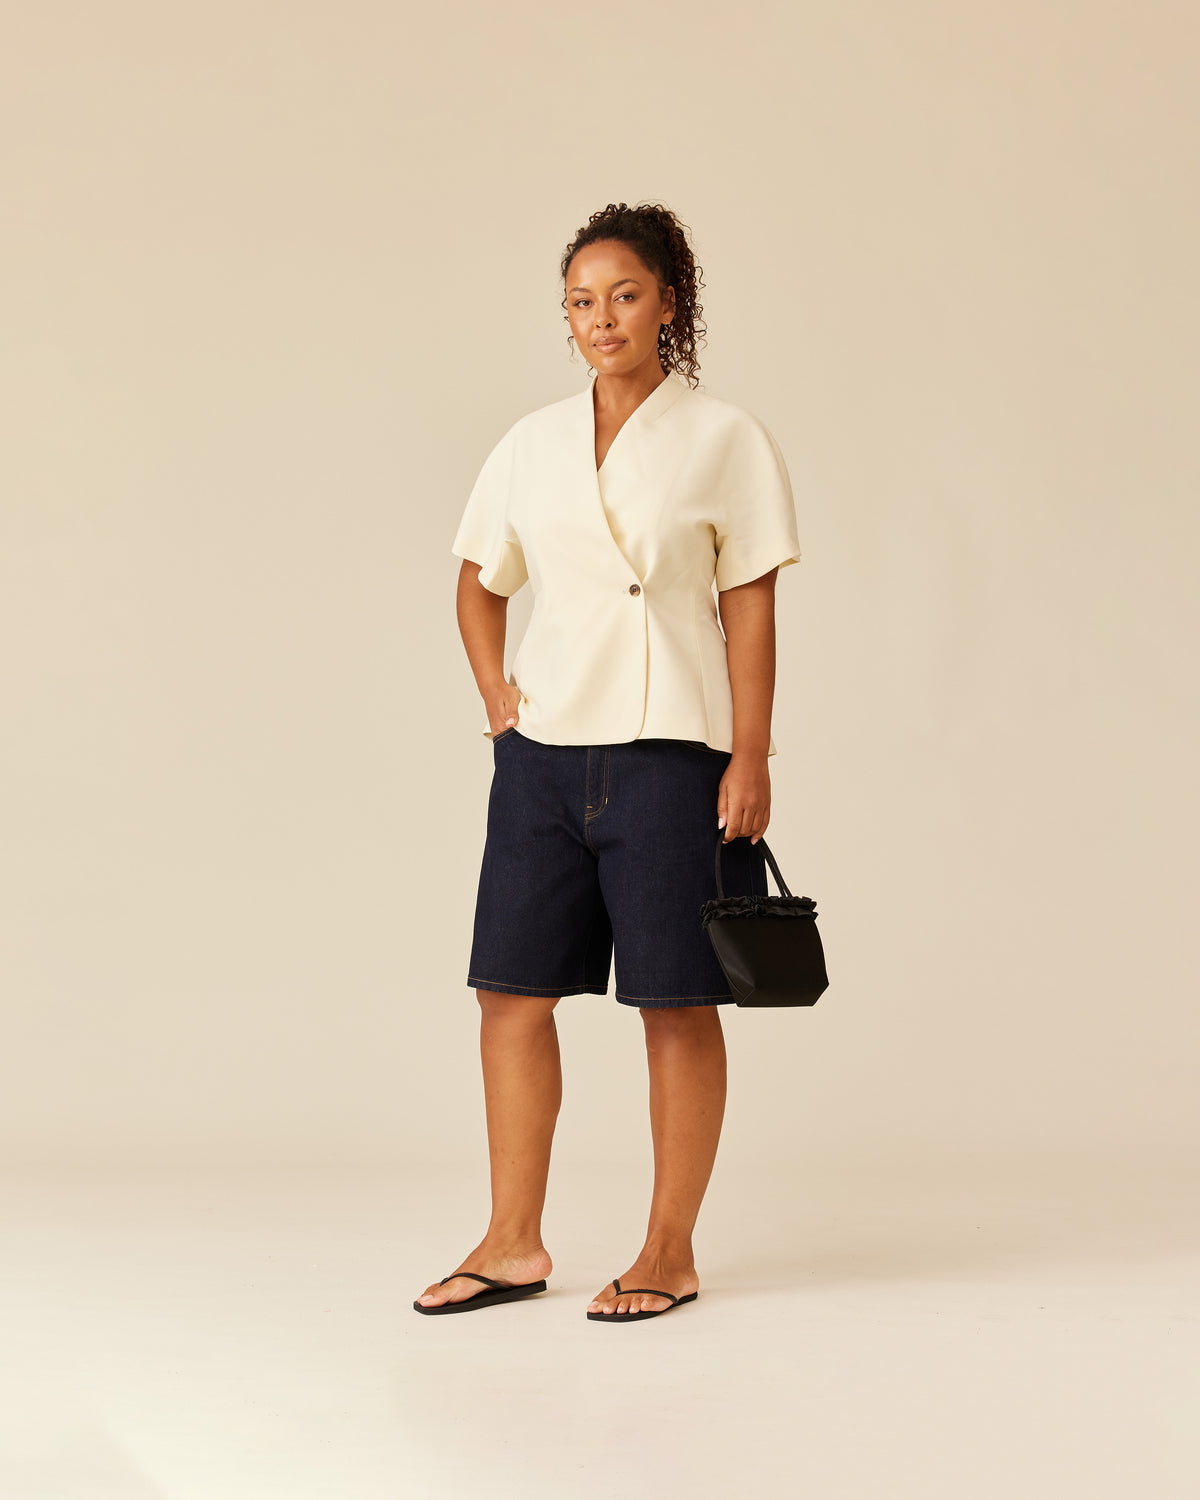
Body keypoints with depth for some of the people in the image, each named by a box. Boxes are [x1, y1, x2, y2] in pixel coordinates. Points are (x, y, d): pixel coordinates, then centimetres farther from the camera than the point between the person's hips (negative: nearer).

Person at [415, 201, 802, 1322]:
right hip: (543, 750, 4)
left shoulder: (722, 440, 0)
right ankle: (514, 1243, 14)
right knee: (512, 989, 4)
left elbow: (749, 610, -3)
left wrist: (750, 760, -8)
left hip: (669, 748, -4)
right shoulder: (532, 443, 10)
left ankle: (669, 1251, 12)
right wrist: (492, 687, 7)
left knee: (677, 1002, 2)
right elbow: (479, 580, 23)